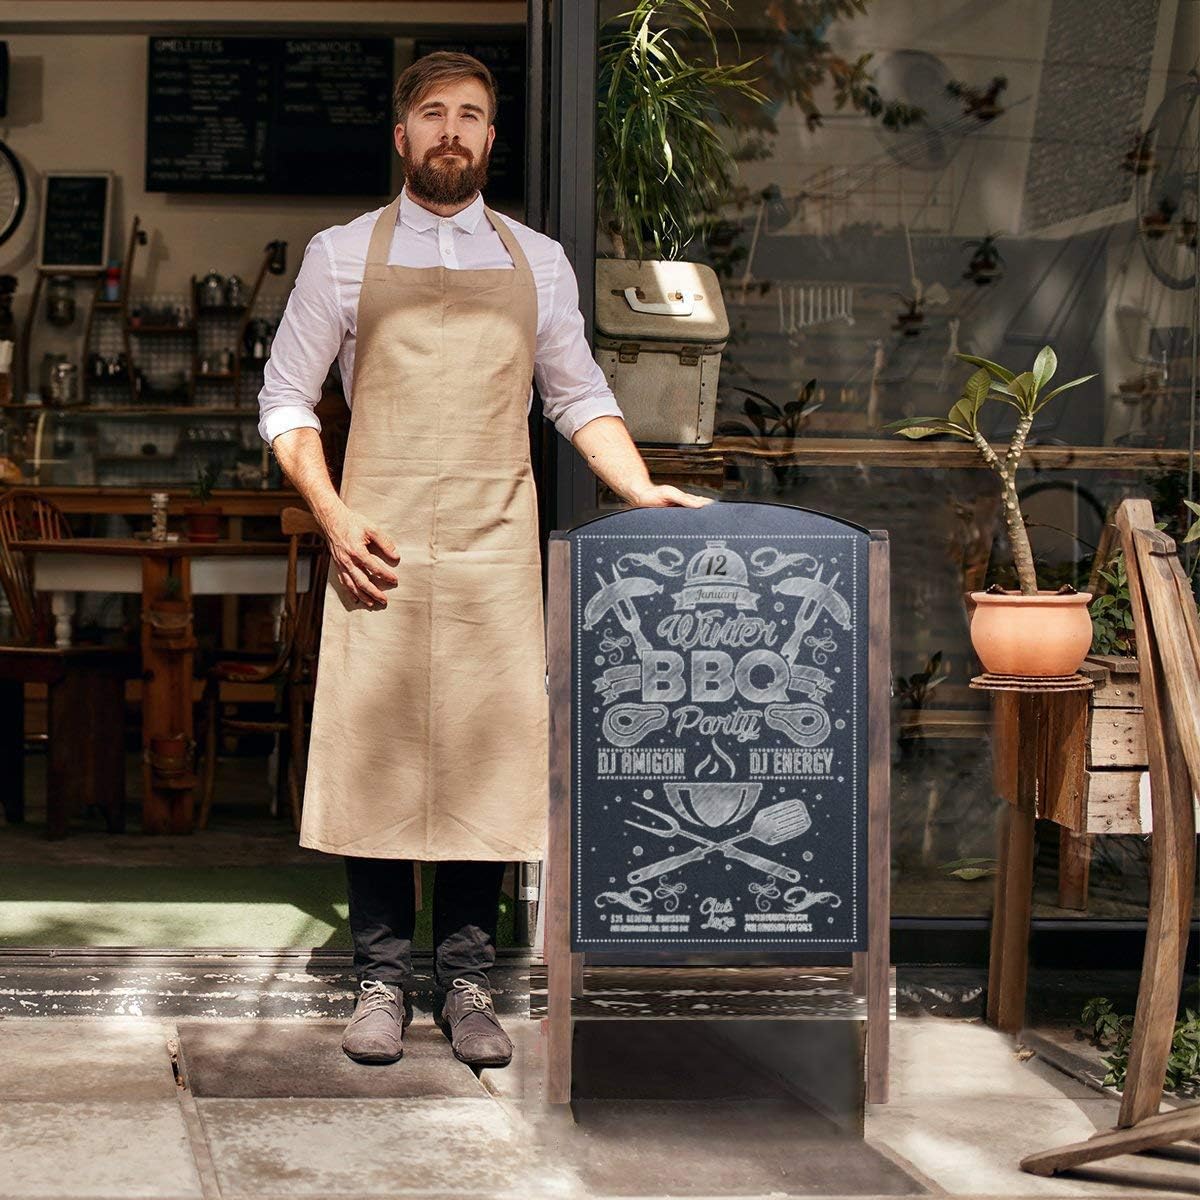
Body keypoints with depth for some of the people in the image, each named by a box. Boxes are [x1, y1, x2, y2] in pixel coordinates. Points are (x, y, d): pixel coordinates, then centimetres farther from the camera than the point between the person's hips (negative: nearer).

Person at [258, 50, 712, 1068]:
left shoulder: (537, 260, 14)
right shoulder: (344, 255, 9)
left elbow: (580, 397, 17)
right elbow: (287, 400, 8)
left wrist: (642, 492, 2)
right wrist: (335, 518, -5)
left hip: (496, 545, 1)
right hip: (379, 545, -1)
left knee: (488, 752, -1)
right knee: (377, 752, -2)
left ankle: (467, 982, 9)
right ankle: (383, 979, 8)